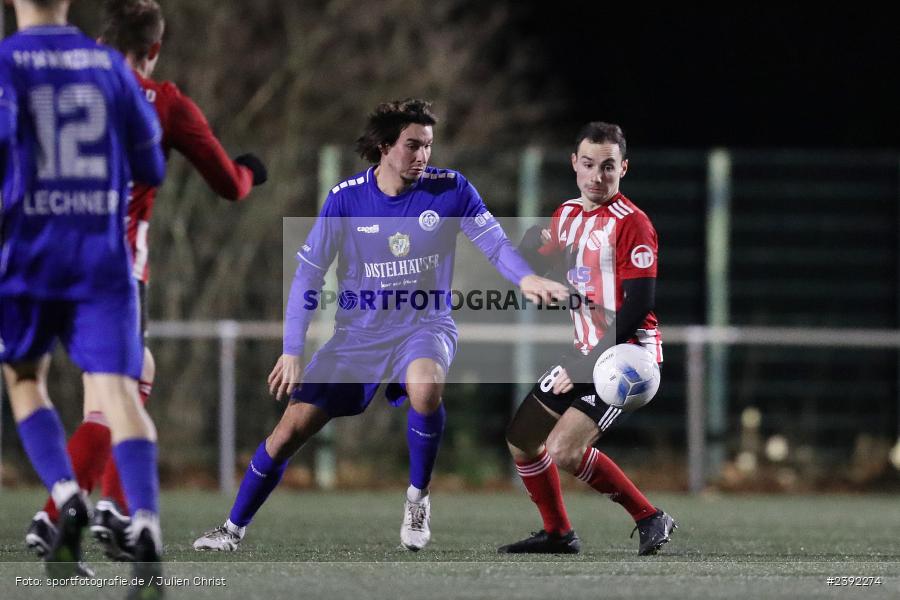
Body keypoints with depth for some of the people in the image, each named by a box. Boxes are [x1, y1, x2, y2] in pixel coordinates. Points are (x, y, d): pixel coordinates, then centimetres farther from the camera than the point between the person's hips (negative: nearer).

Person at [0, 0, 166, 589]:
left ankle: (67, 496, -3)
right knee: (117, 390, -9)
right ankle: (146, 523, -32)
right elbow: (151, 166, 12)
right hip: (103, 254, 1)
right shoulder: (109, 64, 8)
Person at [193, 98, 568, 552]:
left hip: (425, 325, -1)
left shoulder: (450, 190, -7)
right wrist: (292, 351, -8)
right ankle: (234, 527, 16)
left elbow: (494, 242, -10)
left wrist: (527, 279, -33)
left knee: (425, 385, -37)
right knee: (290, 430, -5)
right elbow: (308, 272, -2)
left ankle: (417, 498, -14)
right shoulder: (346, 197, -6)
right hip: (357, 333, 2)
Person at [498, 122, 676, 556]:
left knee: (564, 450, -20)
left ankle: (650, 519, -7)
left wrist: (588, 364, -22)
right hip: (586, 354, 9)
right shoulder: (568, 214, 9)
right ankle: (558, 534, 26)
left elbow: (639, 305, -21)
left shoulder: (631, 223, -15)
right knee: (521, 440, 12)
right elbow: (536, 266, 24)